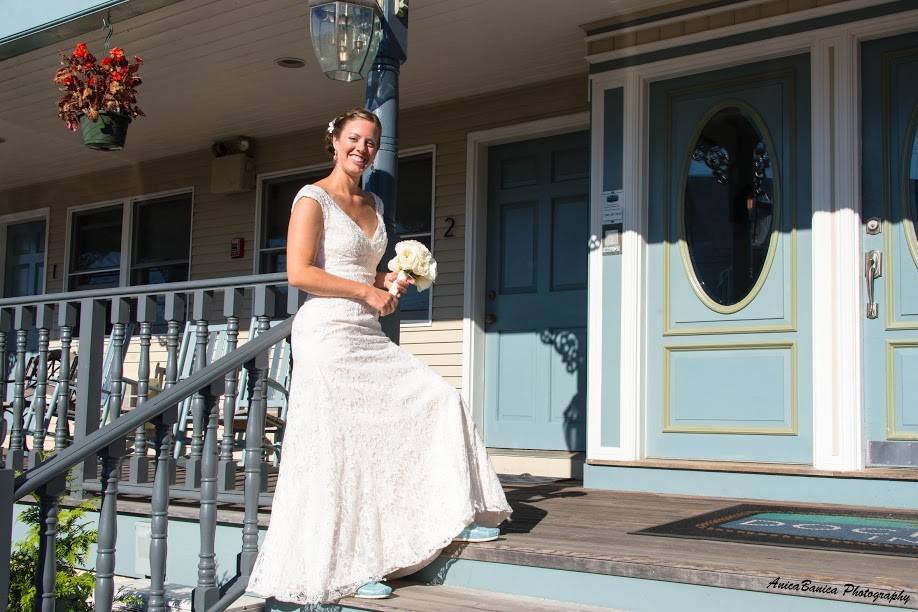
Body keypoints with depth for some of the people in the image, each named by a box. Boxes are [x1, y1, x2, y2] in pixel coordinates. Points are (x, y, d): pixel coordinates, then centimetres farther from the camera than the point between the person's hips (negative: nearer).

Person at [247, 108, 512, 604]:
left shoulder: (373, 204, 18)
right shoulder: (314, 199, -5)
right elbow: (298, 272, -15)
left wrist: (390, 282, 7)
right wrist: (367, 291, -13)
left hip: (368, 335, 8)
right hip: (329, 334, -8)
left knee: (438, 398, 2)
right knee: (340, 448, -6)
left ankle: (451, 515, 11)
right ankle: (344, 567, 4)